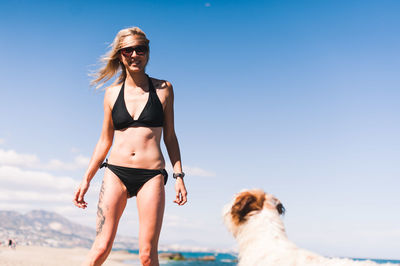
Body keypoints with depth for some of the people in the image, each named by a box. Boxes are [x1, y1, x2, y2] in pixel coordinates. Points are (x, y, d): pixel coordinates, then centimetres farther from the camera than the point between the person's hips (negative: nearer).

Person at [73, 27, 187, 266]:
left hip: (151, 174, -1)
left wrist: (179, 175, 2)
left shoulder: (163, 89, 7)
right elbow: (105, 141, 15)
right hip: (116, 172, 1)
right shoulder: (112, 93, 10)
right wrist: (86, 179, 12)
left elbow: (170, 136, 10)